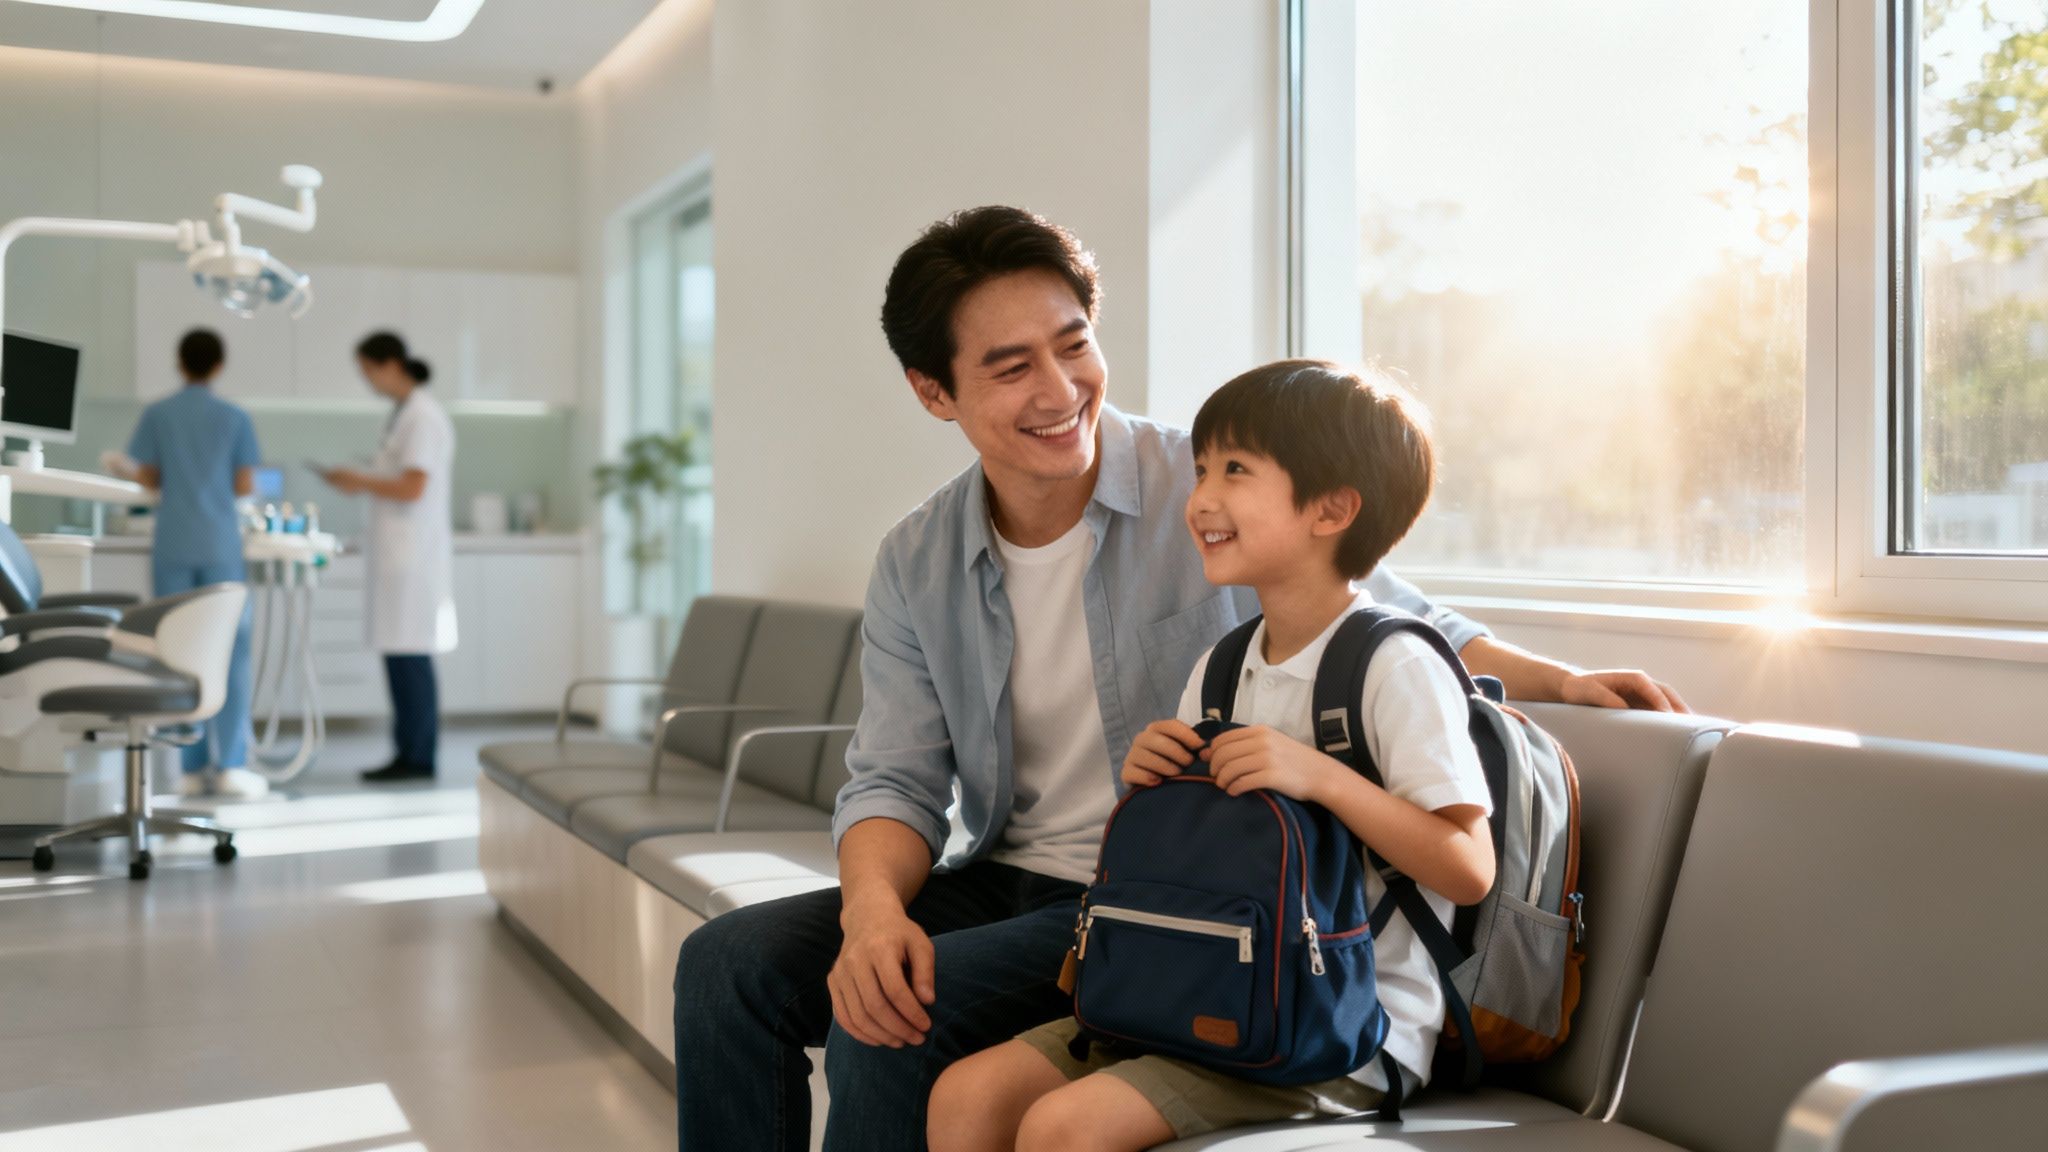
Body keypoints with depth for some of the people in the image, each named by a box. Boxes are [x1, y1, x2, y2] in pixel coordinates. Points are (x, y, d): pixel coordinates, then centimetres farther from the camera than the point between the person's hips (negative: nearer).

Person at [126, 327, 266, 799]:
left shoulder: (156, 415, 3)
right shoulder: (235, 418, 0)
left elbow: (147, 478, 5)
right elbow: (245, 485, 0)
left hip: (172, 548, 1)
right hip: (221, 547, -1)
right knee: (230, 654, 1)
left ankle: (193, 767, 5)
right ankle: (231, 764, -5)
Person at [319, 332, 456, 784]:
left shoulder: (423, 416, -12)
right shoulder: (403, 413, 17)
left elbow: (413, 488, -19)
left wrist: (360, 481, -6)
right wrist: (361, 482, 9)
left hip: (414, 556, -9)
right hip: (398, 554, 9)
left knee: (409, 655, -6)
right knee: (399, 655, 10)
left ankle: (419, 758, 0)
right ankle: (407, 752, 16)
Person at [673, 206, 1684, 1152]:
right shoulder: (915, 567, 3)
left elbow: (1393, 624, 2)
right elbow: (896, 781, 1)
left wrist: (1555, 679, -13)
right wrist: (873, 905, -20)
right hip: (1004, 880, 5)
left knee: (893, 1022, -25)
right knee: (732, 963, -9)